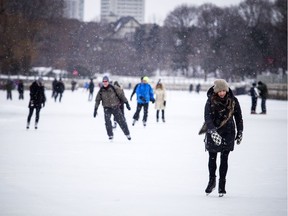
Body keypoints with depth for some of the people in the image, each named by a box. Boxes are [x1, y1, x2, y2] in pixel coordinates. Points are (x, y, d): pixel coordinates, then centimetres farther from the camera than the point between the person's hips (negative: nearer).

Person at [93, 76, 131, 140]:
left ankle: (127, 134, 12)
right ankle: (110, 135, -7)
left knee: (121, 121, -2)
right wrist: (95, 109, 4)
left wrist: (126, 103, -5)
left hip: (115, 107, -1)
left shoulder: (114, 88, -10)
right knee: (107, 121, -18)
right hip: (107, 108, 1)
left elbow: (121, 95, -3)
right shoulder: (101, 91, -2)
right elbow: (97, 100, 7)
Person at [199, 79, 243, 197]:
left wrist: (240, 132, 9)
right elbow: (207, 117, -22)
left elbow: (238, 117, 7)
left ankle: (222, 185, 7)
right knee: (212, 158, 8)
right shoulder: (211, 101, -12)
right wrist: (213, 131, -36)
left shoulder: (233, 101, -5)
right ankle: (212, 180, 28)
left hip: (228, 132, 0)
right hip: (213, 132, 0)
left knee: (224, 158, -2)